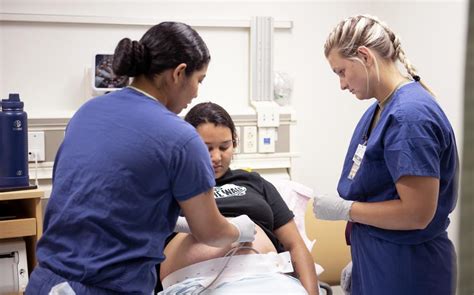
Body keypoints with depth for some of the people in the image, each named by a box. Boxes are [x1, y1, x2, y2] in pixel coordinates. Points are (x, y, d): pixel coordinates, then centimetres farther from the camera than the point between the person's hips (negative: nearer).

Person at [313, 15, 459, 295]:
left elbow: (417, 213, -24)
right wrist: (361, 259, 14)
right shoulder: (379, 111, 5)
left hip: (405, 272, -8)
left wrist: (344, 209, -15)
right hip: (377, 263, 8)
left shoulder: (410, 115, -22)